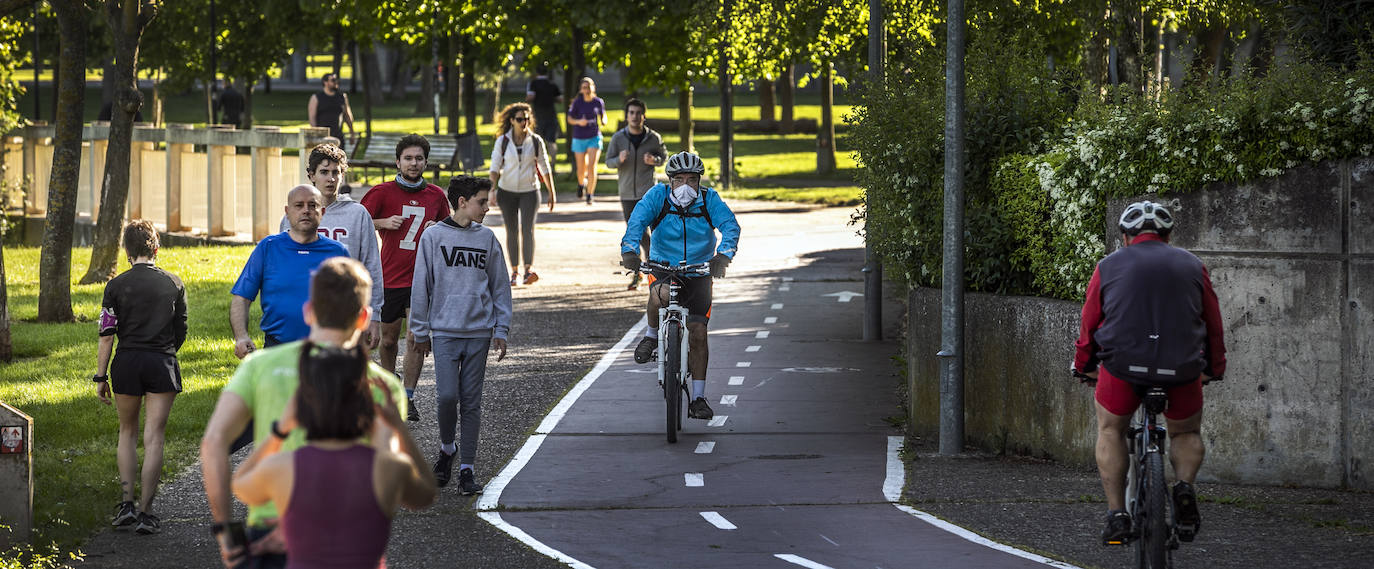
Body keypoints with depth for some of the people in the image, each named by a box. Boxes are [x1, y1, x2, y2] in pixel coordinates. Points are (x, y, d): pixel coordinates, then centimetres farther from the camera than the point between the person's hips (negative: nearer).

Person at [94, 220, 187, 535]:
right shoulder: (174, 284, 3)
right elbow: (181, 334, 10)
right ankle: (145, 512, -3)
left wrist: (101, 377, 1)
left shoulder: (116, 286, -2)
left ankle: (126, 504, 10)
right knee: (154, 437, 0)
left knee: (127, 432, 17)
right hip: (162, 362, 0)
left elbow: (106, 336, -4)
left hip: (127, 362, 0)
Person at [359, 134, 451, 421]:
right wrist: (383, 223, -16)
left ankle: (408, 398, -5)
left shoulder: (436, 196, 6)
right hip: (390, 277, 0)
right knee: (388, 339, 10)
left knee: (417, 339, -10)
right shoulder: (382, 192, -2)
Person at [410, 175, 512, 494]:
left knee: (471, 403, 3)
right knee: (447, 396, -11)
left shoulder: (487, 239, 7)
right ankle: (446, 449, 16)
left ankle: (466, 468, 8)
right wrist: (420, 332, 3)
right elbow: (421, 286, 3)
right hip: (444, 332, -2)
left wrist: (501, 331, 5)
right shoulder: (433, 237, 0)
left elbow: (500, 287, 11)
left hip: (479, 333, 2)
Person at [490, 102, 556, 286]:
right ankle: (514, 271, 15)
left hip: (529, 190, -1)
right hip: (507, 191, 1)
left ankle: (529, 268, -23)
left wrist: (552, 193, 9)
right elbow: (495, 167, -2)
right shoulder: (502, 141, -1)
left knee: (528, 229, -15)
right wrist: (493, 188, -17)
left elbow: (545, 168, 7)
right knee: (512, 231, 6)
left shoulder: (535, 141, 0)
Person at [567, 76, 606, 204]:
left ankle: (590, 195, -9)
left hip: (594, 137, 0)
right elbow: (569, 119, -2)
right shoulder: (577, 102, -7)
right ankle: (581, 183, 43)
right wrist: (579, 122, -22)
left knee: (592, 166, -15)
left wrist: (603, 121, -11)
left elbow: (602, 115, 12)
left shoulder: (599, 102, -3)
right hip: (579, 138, 0)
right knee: (581, 169, 8)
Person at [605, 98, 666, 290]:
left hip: (647, 192, -3)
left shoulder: (653, 138, -2)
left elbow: (664, 157, 11)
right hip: (627, 193, 3)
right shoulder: (618, 138, -1)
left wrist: (654, 160, -13)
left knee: (641, 231, -16)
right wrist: (619, 159, -20)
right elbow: (608, 162, 3)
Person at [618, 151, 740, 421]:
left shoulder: (709, 199, -9)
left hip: (699, 272, 1)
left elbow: (730, 225, -20)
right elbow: (636, 221, -22)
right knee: (660, 294, -37)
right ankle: (652, 335, -5)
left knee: (698, 334, -7)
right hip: (663, 267, -1)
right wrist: (630, 251, -41)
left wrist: (723, 257, -40)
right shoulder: (658, 196, -10)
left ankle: (698, 399, 3)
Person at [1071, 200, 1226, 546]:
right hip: (1182, 371, 1)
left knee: (1111, 430, 23)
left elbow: (1089, 322, 15)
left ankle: (1116, 515, 9)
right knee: (1186, 433, 25)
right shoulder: (1191, 266, 15)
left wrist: (1084, 365, 31)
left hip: (1123, 365, -1)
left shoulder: (1109, 266, 12)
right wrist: (1215, 370, 33)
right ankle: (1185, 486, -5)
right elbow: (1213, 324, 19)